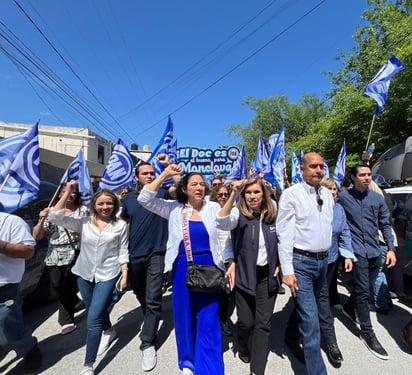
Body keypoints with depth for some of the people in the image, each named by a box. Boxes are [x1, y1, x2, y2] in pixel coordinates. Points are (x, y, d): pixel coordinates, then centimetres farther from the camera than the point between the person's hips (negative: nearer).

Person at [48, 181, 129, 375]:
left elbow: (123, 252, -2)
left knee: (93, 319, -5)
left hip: (107, 275, -3)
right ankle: (109, 331, 53)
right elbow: (55, 217, -12)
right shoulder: (84, 222, -3)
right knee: (97, 312, 23)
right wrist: (68, 192, -17)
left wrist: (124, 276, -6)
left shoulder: (121, 225, -7)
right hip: (84, 274, 4)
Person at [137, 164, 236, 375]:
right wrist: (165, 175, -12)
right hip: (182, 268, 1)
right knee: (184, 316, 16)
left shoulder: (213, 208, 1)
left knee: (208, 321, 5)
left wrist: (231, 264, -7)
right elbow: (145, 199, -7)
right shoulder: (174, 208, 0)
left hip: (208, 267, 0)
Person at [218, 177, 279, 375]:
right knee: (246, 321, 10)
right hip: (245, 275, -3)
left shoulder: (272, 216, 0)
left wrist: (279, 265, 1)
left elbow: (279, 244, 14)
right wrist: (234, 193, -42)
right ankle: (244, 350, 43)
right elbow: (222, 220, -35)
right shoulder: (240, 215, -11)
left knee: (263, 323, 8)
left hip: (267, 276, 3)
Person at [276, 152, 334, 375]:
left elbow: (329, 227, 13)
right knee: (310, 320, -2)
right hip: (301, 261, -6)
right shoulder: (291, 194, -12)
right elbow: (284, 234, -14)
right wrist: (287, 270, -16)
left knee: (306, 311, 24)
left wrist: (327, 257, 13)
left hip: (323, 260, 7)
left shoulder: (327, 194, 7)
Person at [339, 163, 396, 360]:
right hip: (357, 250, -5)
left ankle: (349, 308, 45)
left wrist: (391, 248, 1)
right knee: (363, 291, -1)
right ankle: (367, 333, 15)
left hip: (375, 251, 5)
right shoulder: (343, 198, -10)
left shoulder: (378, 198, 3)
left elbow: (385, 224, 7)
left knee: (365, 287, 19)